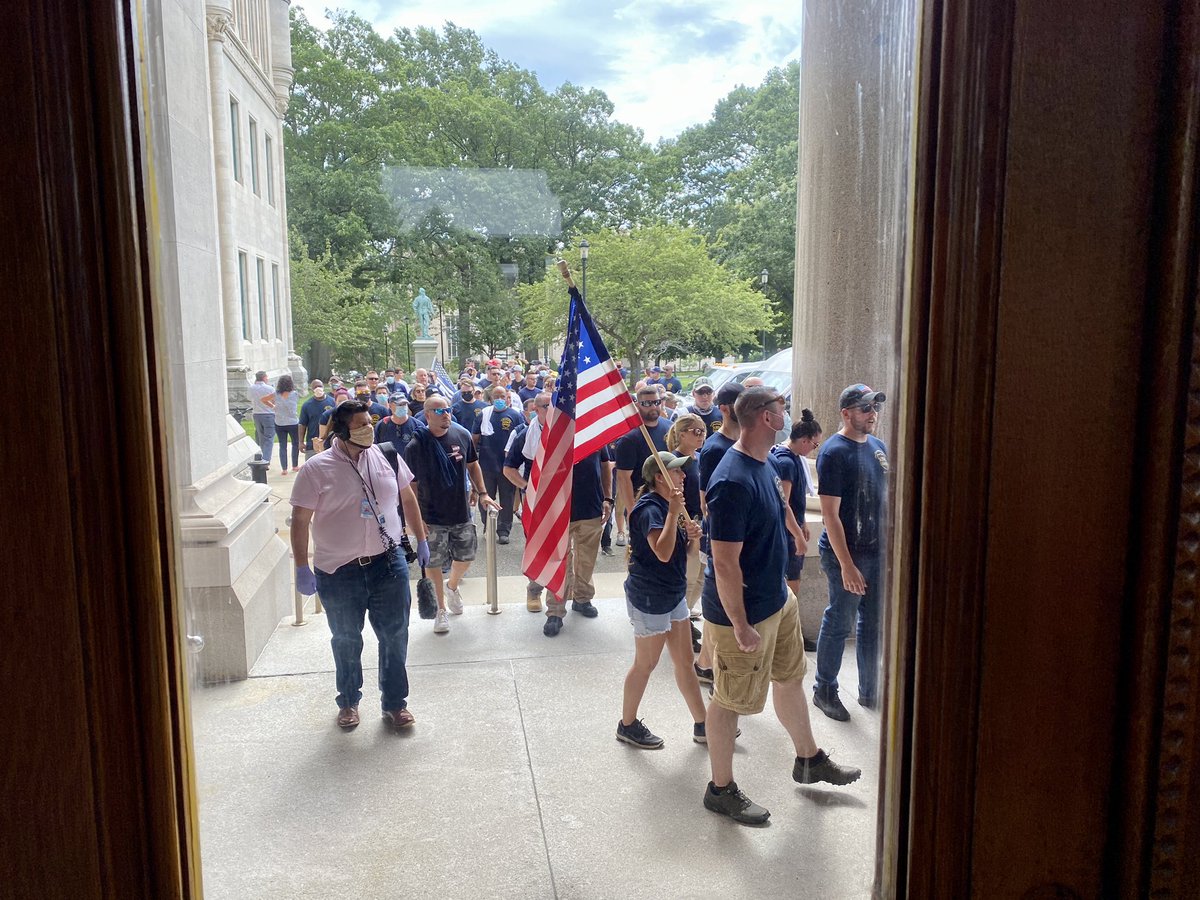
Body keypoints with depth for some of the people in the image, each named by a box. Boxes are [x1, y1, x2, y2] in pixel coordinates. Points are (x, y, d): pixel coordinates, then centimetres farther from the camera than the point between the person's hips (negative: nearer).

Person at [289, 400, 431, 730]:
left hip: (388, 563, 2)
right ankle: (348, 701, 36)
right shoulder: (317, 469, -10)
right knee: (346, 641, 15)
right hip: (338, 571, -2)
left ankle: (395, 702, 26)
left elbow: (408, 498, 12)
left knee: (395, 637, 8)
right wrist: (302, 568, -9)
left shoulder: (386, 457, 0)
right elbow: (300, 521, -7)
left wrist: (421, 541, 13)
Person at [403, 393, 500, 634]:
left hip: (461, 512, 4)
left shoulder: (462, 435, -4)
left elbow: (472, 465, 12)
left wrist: (482, 493, 7)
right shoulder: (416, 446, -14)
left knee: (466, 556, 15)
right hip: (432, 517, -4)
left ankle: (452, 586, 46)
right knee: (433, 563, 7)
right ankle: (440, 609, 25)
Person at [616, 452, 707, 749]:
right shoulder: (649, 509, -20)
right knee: (645, 664, 6)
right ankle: (627, 725, 23)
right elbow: (663, 553, -33)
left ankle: (702, 725, 24)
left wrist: (690, 535, -2)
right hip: (649, 598, -9)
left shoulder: (667, 505, 8)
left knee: (685, 661, 14)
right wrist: (674, 513, -32)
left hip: (672, 593, 9)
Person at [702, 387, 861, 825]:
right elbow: (725, 562, -28)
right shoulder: (733, 482, -30)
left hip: (777, 598, 10)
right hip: (742, 611, -10)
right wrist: (740, 625, -23)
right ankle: (721, 789, 27)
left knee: (789, 677, 25)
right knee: (732, 700, 7)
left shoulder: (763, 463, 3)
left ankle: (809, 758, 47)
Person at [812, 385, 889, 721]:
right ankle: (824, 691, 23)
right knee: (838, 623, 5)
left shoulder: (878, 446, 8)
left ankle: (869, 692, 30)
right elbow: (830, 514, -19)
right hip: (846, 553, -7)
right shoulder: (834, 452, -17)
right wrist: (846, 564, -22)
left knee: (872, 624, 16)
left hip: (878, 551, 7)